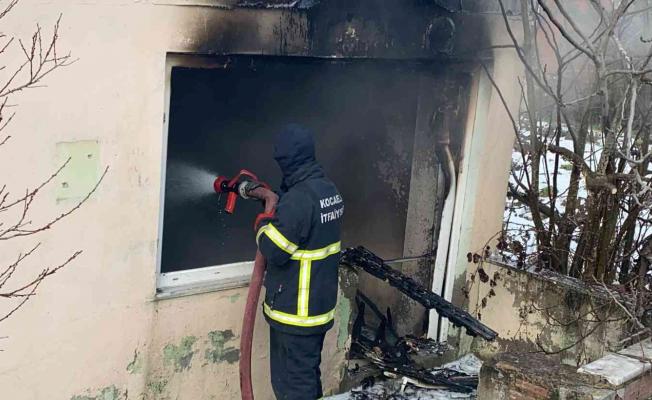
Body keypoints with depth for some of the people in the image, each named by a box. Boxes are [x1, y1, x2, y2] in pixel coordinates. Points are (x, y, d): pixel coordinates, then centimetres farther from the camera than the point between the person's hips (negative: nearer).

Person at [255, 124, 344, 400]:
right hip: (321, 304, 9)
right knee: (309, 373, 21)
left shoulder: (300, 197, -24)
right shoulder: (329, 189, 6)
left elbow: (274, 250, -21)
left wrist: (262, 226, -3)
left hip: (295, 312, -9)